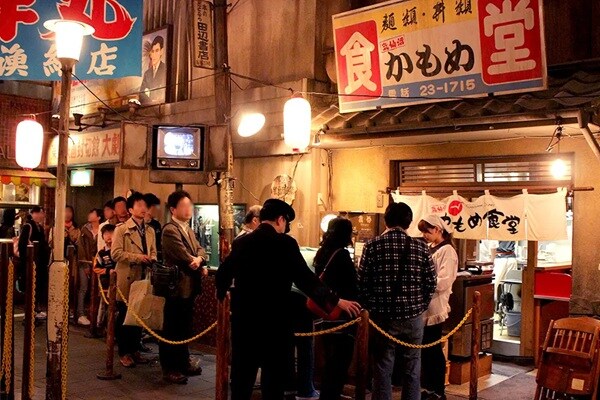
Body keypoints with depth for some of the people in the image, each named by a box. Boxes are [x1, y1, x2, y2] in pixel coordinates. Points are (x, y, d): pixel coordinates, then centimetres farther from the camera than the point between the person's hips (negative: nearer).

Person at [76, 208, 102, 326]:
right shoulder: (85, 229, 5)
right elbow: (81, 247, 3)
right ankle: (81, 315, -2)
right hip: (85, 263, 0)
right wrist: (85, 265, -3)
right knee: (83, 288, -4)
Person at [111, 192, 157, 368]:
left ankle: (134, 350, 22)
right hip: (127, 278, -5)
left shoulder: (150, 230, 14)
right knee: (125, 316, 3)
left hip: (144, 278, 5)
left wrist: (151, 260, -4)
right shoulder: (122, 229, -4)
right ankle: (124, 352, 13)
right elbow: (116, 253, -12)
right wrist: (138, 257, -17)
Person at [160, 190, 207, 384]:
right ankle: (169, 368, 9)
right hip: (177, 286, -9)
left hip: (190, 286, 9)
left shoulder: (188, 229, 15)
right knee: (172, 329, 1)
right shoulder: (170, 230, -16)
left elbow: (199, 249, 8)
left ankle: (183, 362, 29)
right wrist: (200, 268, -7)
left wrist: (199, 259, -14)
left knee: (185, 327, 18)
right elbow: (186, 258, -22)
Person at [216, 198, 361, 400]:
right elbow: (305, 278, -15)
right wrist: (335, 300, -8)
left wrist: (221, 293, 32)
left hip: (243, 318, 5)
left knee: (242, 374, 16)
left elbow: (223, 274, 11)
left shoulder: (241, 242, 2)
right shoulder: (285, 243, -12)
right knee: (273, 376, 8)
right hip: (274, 319, -4)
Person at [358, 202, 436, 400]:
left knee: (382, 369, 8)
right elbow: (431, 282, 1)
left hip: (382, 316, -1)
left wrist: (371, 308, 8)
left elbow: (362, 282, -5)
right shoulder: (420, 247, -2)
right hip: (413, 316, 1)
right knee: (412, 369, 12)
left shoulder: (372, 246, -5)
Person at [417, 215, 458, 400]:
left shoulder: (447, 251, -11)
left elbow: (444, 282, -20)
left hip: (435, 307, -8)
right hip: (424, 306, 8)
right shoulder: (429, 249, 14)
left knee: (434, 349, 1)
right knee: (425, 348, 12)